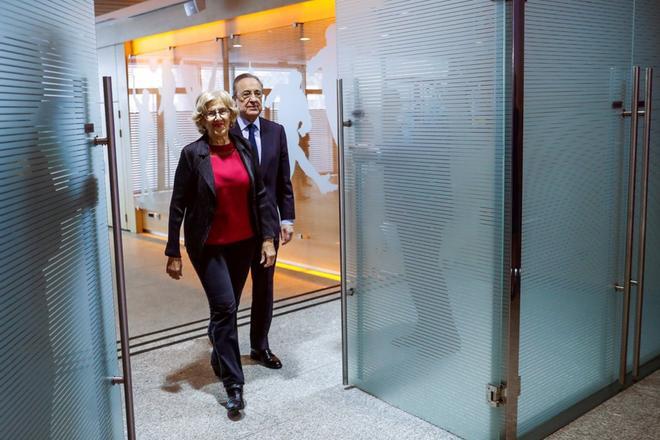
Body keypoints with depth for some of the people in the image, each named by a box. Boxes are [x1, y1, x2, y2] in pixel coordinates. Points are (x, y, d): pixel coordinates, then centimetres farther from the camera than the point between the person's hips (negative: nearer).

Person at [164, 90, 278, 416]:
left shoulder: (244, 149, 2)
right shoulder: (193, 154, -8)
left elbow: (260, 195, 4)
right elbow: (178, 205, -6)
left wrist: (268, 237, -2)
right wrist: (173, 253, -6)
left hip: (243, 242, 4)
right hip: (209, 245, -4)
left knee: (228, 308, 15)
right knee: (224, 307, -10)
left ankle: (219, 357, 41)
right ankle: (234, 385, 0)